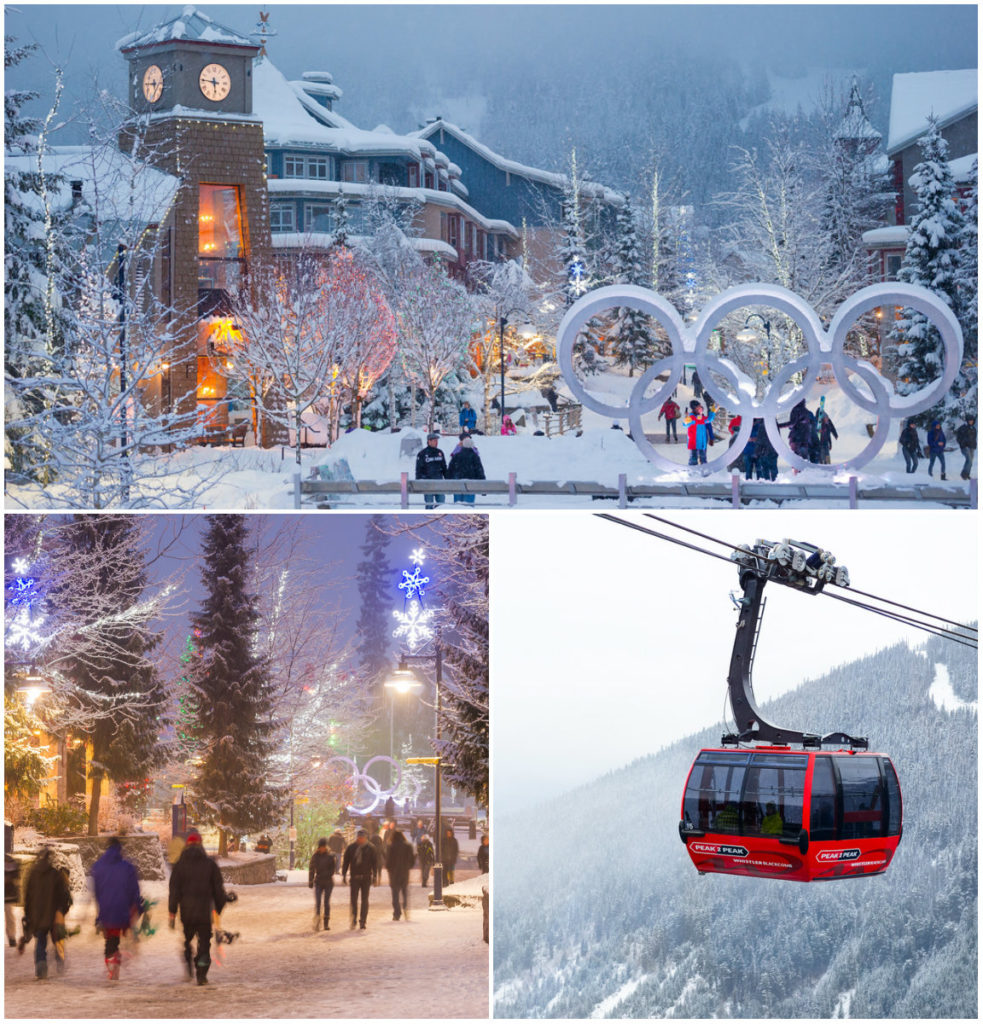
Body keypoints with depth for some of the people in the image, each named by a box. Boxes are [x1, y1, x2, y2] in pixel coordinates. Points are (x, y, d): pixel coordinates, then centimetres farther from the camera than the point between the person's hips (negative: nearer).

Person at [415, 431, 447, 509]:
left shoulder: (440, 452, 11)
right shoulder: (422, 453, -3)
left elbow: (444, 467, 18)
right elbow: (419, 469, -3)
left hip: (439, 481, 4)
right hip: (427, 481, -4)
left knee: (441, 502, 1)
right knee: (429, 503, -2)